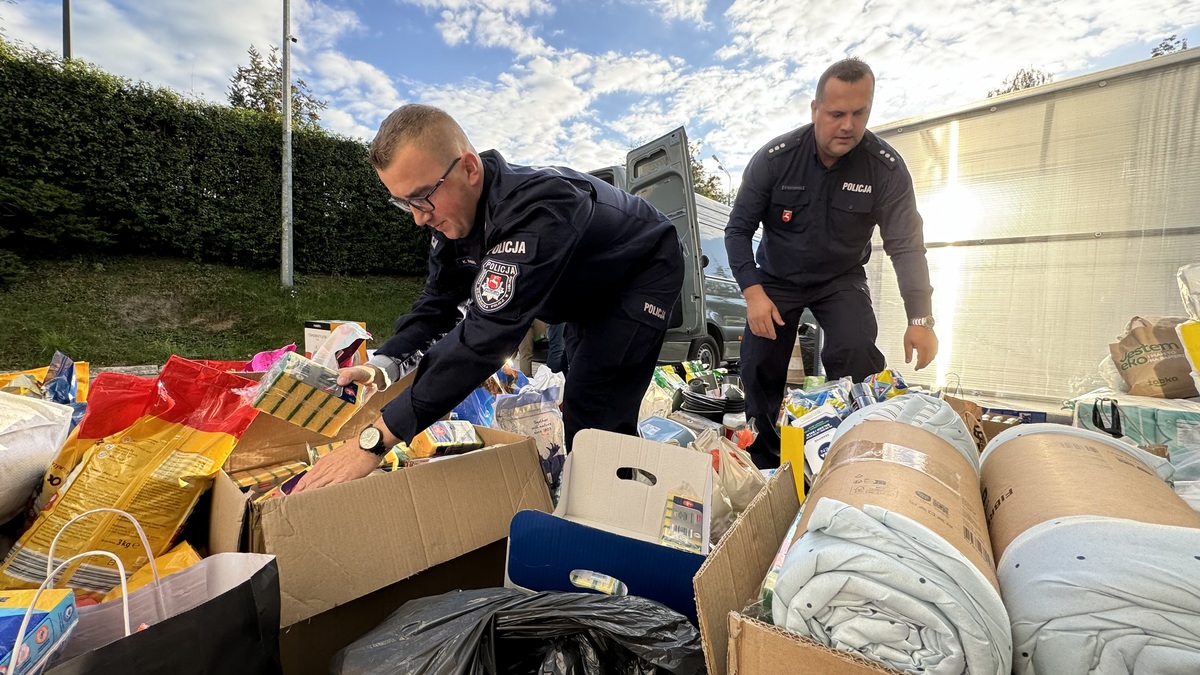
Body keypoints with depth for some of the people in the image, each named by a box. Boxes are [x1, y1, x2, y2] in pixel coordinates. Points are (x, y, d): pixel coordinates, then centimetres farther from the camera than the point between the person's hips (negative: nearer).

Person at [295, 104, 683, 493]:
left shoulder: (536, 210, -42)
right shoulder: (452, 212, -14)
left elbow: (489, 333, -49)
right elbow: (438, 302, -6)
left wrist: (375, 439, -46)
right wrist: (382, 366, -24)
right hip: (588, 290, 8)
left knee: (597, 419, -18)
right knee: (578, 410, 16)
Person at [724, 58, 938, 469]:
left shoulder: (886, 168, -15)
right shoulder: (775, 158, -17)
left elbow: (906, 245, -13)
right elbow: (738, 230, -12)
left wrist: (921, 319, -22)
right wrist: (753, 294, -24)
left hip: (842, 280, 0)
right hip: (776, 280, 0)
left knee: (856, 358, -24)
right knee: (759, 371, -7)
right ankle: (764, 464, 15)